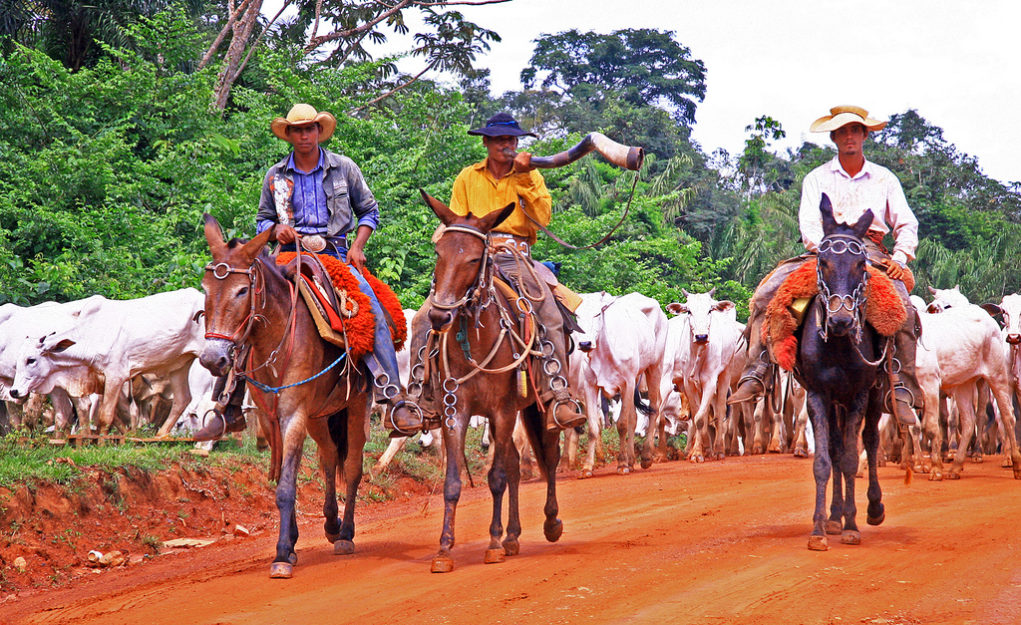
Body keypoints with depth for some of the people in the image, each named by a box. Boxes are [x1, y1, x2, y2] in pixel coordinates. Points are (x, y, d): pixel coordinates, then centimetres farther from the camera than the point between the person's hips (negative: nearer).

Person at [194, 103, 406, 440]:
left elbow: (369, 211, 15)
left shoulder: (344, 168, 9)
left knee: (372, 308, -26)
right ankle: (230, 409, -12)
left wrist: (357, 246, -1)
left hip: (336, 256, -1)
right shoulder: (275, 176, 12)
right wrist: (277, 230, -3)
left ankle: (391, 394, -23)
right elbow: (262, 221, 21)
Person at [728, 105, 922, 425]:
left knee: (903, 307, -29)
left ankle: (902, 392, -25)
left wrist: (899, 258, -7)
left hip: (871, 252, 0)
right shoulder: (817, 178, 13)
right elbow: (808, 224, 0)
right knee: (767, 292, -22)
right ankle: (755, 375, -20)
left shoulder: (885, 178, 16)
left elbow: (907, 225, 13)